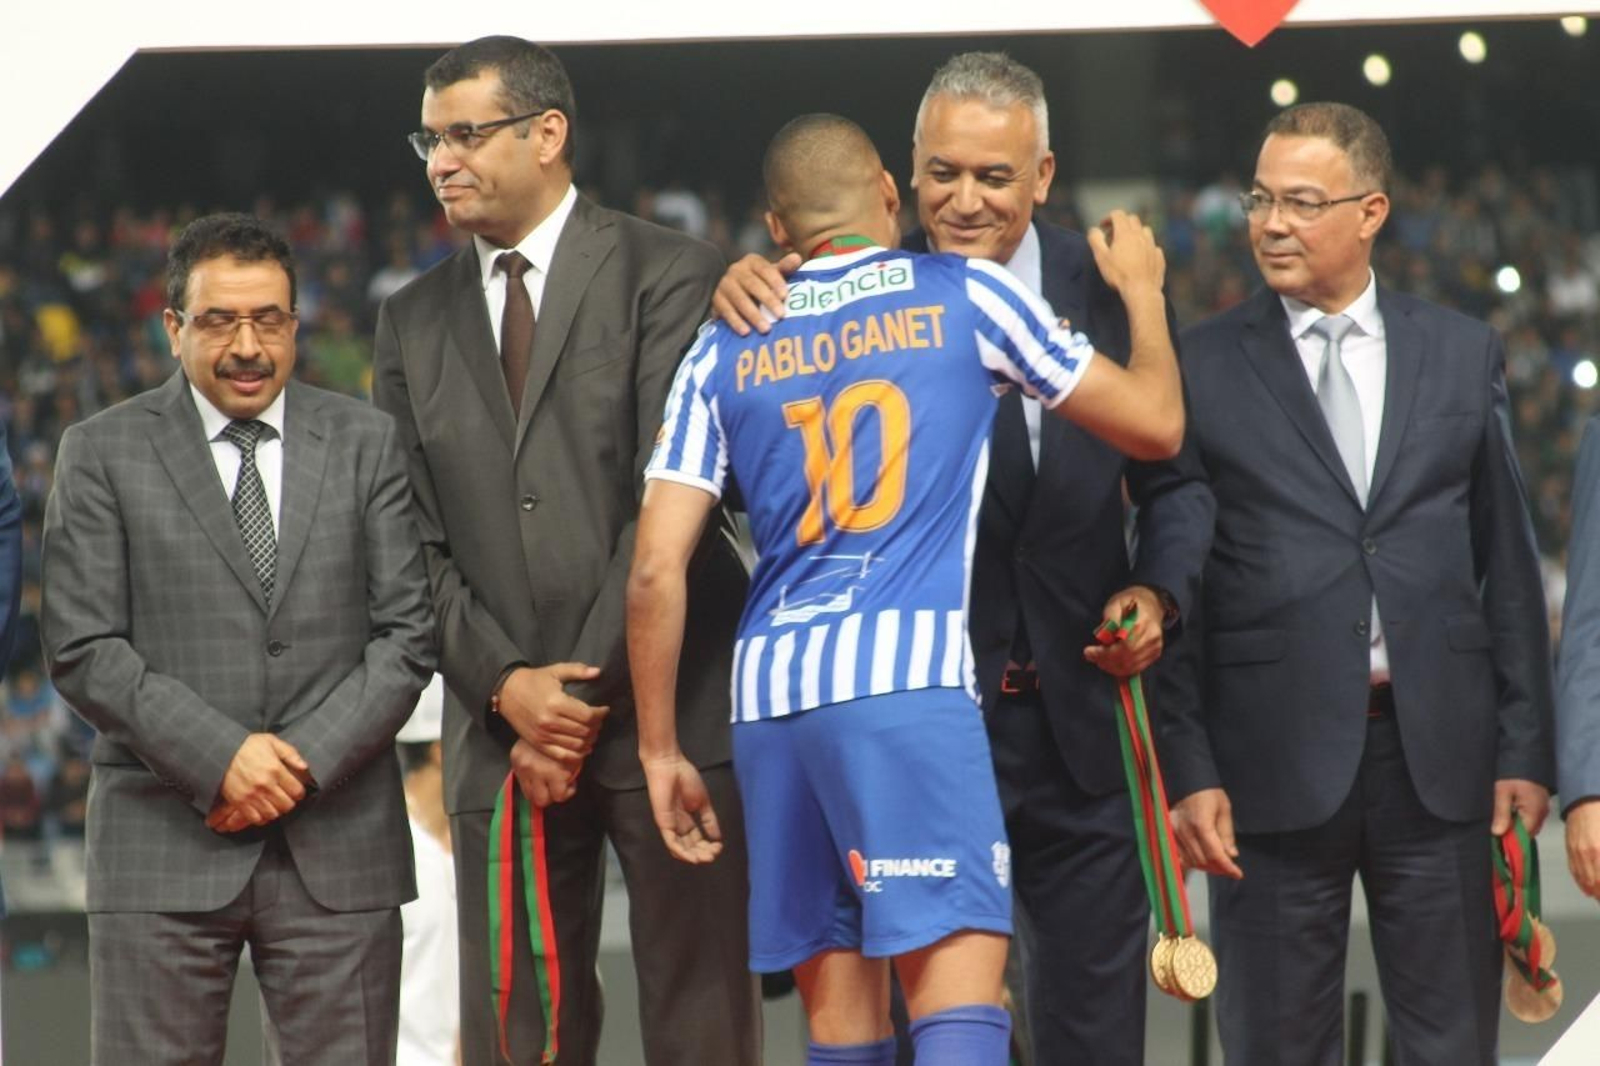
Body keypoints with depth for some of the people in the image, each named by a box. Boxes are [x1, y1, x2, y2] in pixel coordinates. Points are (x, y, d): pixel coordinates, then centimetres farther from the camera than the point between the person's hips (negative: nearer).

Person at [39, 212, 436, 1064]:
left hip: (338, 848, 1)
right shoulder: (103, 453, 4)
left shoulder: (368, 444, 9)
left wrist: (306, 762, -9)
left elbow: (409, 633, 4)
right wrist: (219, 755, -14)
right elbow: (81, 649, -3)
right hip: (164, 848, -1)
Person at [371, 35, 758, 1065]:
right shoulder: (414, 322, 15)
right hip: (501, 731, 4)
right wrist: (507, 686, -6)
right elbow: (415, 541, 9)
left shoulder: (668, 275, 1)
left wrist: (589, 690, -11)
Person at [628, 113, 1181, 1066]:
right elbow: (1154, 424, 15)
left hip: (768, 697, 4)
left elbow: (657, 569, 8)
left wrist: (660, 752, 15)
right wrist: (1142, 289, 33)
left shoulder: (725, 351, 16)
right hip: (904, 674, -4)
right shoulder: (965, 297, 8)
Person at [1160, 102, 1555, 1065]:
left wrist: (1525, 748, 4)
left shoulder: (1463, 354, 9)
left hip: (1439, 757, 2)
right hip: (1276, 759, -2)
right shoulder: (1201, 367, 2)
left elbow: (1507, 562, 10)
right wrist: (1189, 767, -5)